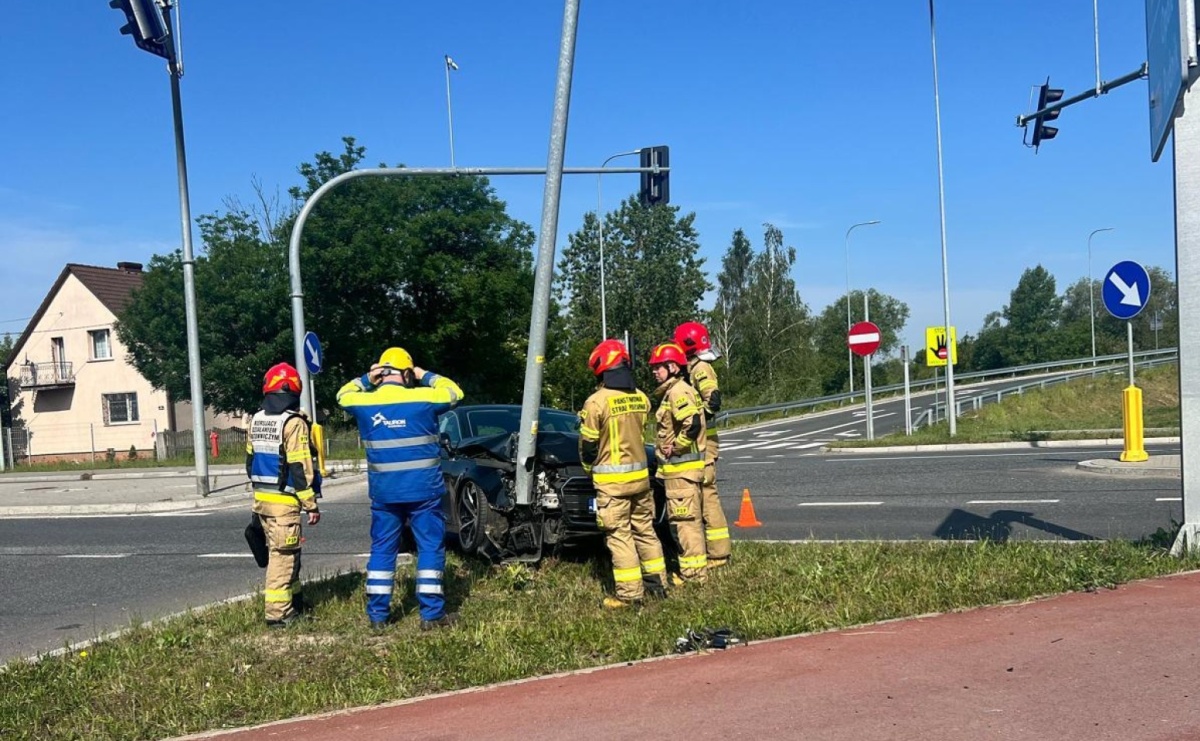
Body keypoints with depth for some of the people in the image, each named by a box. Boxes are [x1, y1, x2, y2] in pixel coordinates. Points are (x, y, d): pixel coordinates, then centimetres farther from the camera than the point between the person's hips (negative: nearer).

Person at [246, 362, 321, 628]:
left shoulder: (256, 420, 9)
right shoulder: (293, 422, -15)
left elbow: (250, 460, 17)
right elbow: (300, 467, -17)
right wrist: (311, 504, -12)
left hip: (262, 498, 8)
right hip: (284, 500, -8)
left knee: (281, 552, 18)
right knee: (282, 555, -2)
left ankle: (294, 600, 29)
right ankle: (277, 613, 0)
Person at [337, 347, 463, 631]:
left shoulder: (364, 402, -2)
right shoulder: (422, 398, -9)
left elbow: (343, 395, 21)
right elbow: (454, 392, 9)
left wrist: (367, 379, 17)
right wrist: (425, 376, 15)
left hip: (383, 491, 3)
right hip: (423, 489, -3)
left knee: (382, 549, 12)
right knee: (430, 547, 5)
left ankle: (378, 614, 14)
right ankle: (431, 614, 5)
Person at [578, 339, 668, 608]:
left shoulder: (597, 401, -14)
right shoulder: (641, 398, 3)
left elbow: (587, 443, -6)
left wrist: (589, 468, 12)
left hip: (611, 480, -6)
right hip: (640, 474, 6)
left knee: (619, 535, 0)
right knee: (644, 529, 17)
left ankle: (629, 593, 1)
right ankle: (657, 583, 25)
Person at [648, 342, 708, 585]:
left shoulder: (678, 392, -16)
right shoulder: (672, 391, 17)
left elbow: (693, 424, -29)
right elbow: (691, 424, 22)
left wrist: (675, 447, -18)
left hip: (681, 467, -11)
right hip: (679, 467, 11)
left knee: (684, 519, -5)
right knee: (684, 519, 17)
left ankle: (694, 572, 1)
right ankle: (694, 568, 25)